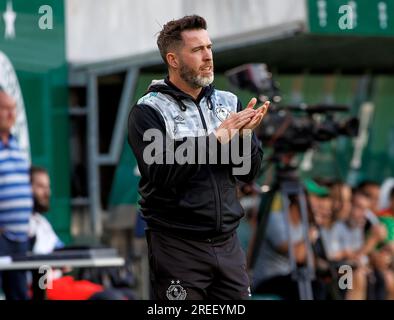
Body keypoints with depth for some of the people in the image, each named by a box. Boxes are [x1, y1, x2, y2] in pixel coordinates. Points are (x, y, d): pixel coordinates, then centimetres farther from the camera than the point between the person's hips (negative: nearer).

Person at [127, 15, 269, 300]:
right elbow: (161, 173, -17)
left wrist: (244, 135, -12)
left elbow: (250, 172, 7)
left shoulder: (228, 103, 11)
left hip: (228, 245, 4)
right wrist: (215, 138, -18)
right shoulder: (148, 111, -4)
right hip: (178, 247, -4)